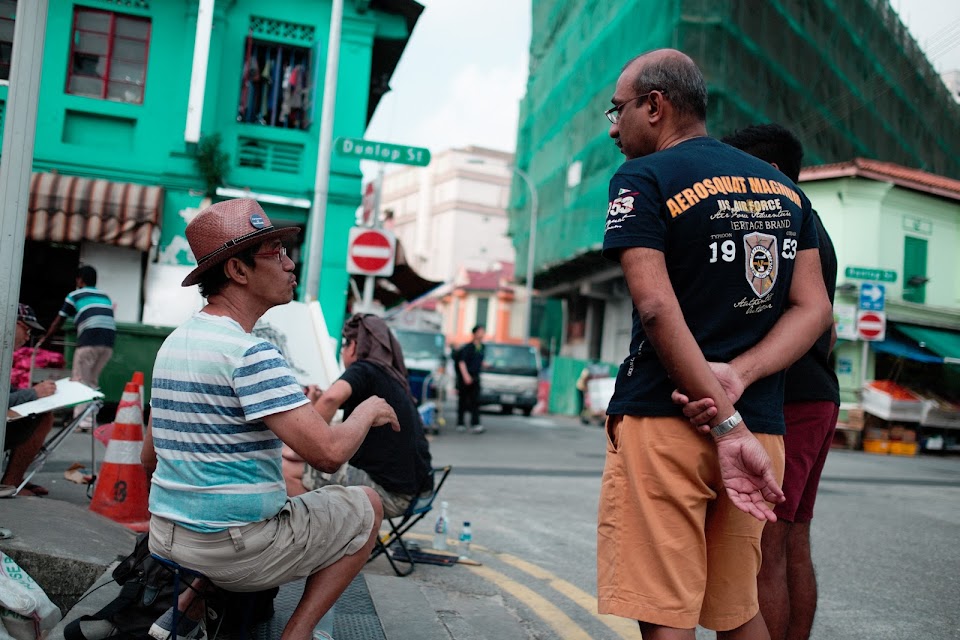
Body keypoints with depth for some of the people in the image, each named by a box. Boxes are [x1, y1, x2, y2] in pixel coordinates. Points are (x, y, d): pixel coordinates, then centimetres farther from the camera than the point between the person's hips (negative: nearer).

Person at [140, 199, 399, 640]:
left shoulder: (173, 343, 8)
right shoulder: (251, 353, -20)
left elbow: (149, 458, 16)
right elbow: (328, 452, -27)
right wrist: (368, 411, -6)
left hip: (165, 538, 8)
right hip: (236, 551, -8)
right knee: (366, 506, 10)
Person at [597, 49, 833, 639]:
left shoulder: (643, 180, -4)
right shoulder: (784, 188, 15)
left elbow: (657, 309, -17)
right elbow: (814, 309, 6)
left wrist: (727, 426, -18)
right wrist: (734, 377, -7)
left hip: (662, 421, -6)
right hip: (763, 426, 7)